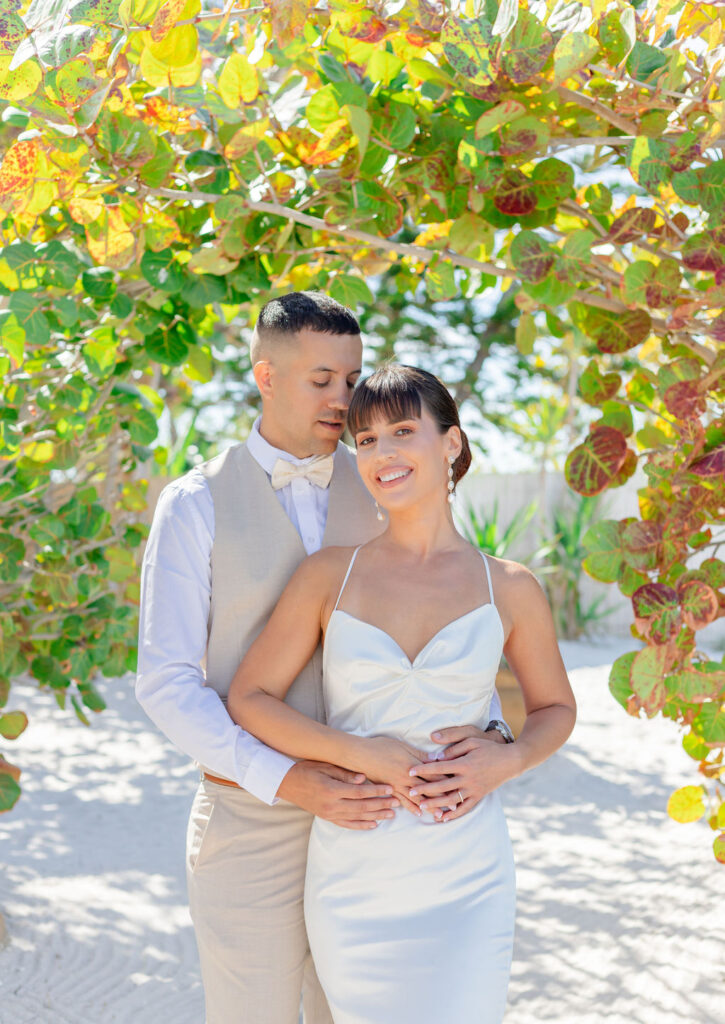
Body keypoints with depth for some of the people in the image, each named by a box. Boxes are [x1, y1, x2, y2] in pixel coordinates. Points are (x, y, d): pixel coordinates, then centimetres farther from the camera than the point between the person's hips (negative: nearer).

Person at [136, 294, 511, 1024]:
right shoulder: (195, 507, -9)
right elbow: (166, 685, -13)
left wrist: (488, 737, -21)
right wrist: (288, 783, -26)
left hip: (364, 818, 4)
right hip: (249, 821, -3)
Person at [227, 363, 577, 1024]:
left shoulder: (510, 590, 1)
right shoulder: (329, 576, 0)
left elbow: (555, 708, 14)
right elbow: (249, 699, 1)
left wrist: (503, 761, -7)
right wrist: (360, 754, -14)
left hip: (466, 885, 0)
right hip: (352, 876, 1)